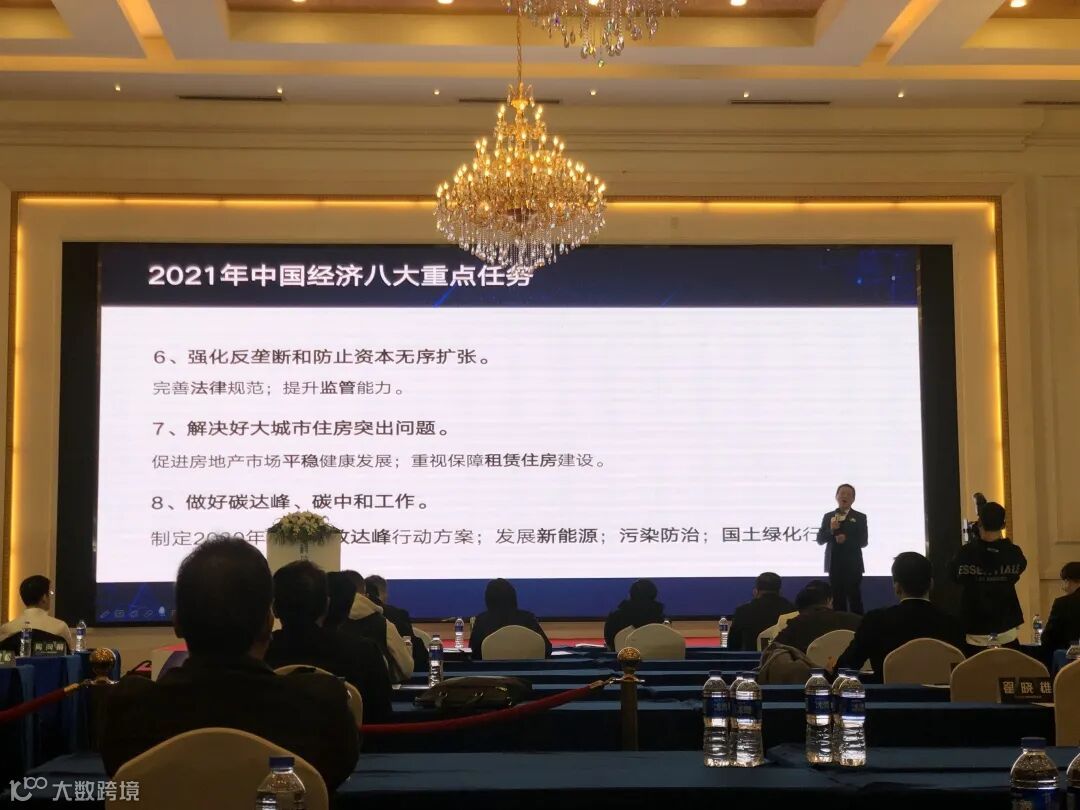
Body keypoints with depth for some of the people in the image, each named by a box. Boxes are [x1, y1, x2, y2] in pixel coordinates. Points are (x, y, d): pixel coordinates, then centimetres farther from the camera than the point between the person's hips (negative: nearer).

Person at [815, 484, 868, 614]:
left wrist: (847, 539, -19)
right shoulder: (828, 516, 9)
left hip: (853, 565, -2)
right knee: (837, 599, 3)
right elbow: (820, 540, 3)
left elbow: (864, 541, -4)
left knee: (855, 599, -4)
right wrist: (831, 530, -14)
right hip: (834, 564, 2)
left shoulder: (860, 517, 3)